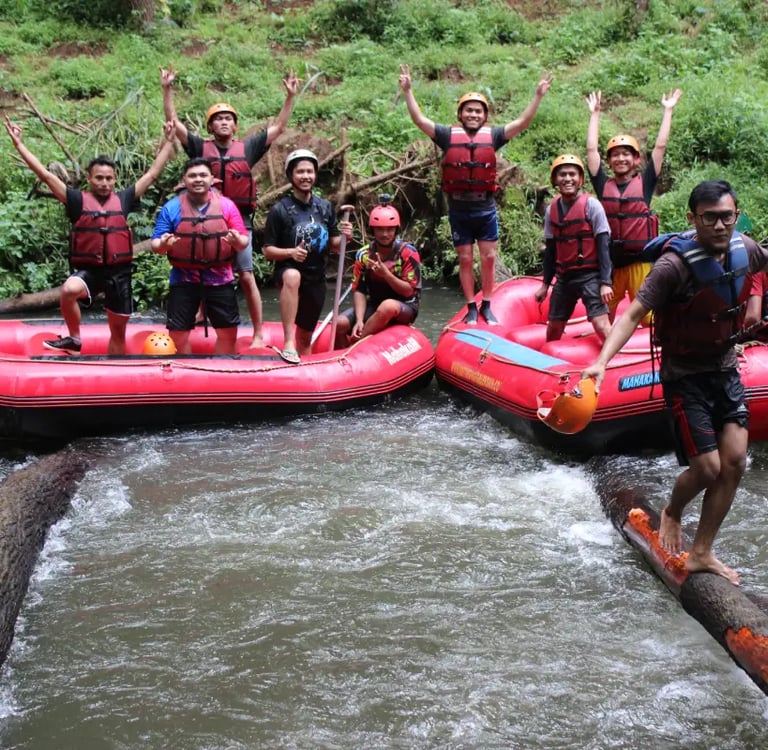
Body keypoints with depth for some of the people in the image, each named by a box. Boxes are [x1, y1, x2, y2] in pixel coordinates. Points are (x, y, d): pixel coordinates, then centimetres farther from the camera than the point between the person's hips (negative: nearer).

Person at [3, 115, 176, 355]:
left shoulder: (123, 200, 6)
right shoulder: (78, 200, 0)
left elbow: (152, 173, 12)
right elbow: (46, 175, -3)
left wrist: (168, 142, 14)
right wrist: (19, 144, -6)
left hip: (118, 271, 3)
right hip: (87, 269, -2)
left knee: (118, 331, 9)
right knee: (68, 291, -35)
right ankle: (74, 339, -12)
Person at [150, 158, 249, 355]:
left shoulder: (226, 205, 1)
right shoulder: (171, 208, -1)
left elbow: (243, 242, 2)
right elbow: (155, 244, 0)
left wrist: (237, 241, -22)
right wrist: (163, 244, -24)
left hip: (219, 279, 1)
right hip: (183, 280, -1)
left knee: (228, 331, 7)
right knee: (178, 333, 2)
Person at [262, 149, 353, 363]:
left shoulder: (325, 207, 5)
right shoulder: (280, 210, -8)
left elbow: (333, 246, 11)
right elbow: (268, 251, -6)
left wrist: (343, 238, -11)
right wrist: (290, 253, -24)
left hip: (316, 279, 5)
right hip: (288, 272, -5)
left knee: (305, 337, 12)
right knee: (293, 276, -40)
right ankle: (288, 343, -40)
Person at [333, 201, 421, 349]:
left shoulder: (408, 253, -11)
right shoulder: (364, 255, -2)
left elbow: (409, 291, -13)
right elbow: (359, 291, -5)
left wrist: (385, 273, -27)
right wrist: (359, 320, -21)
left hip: (404, 308, -4)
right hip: (374, 305, 4)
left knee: (388, 306, -39)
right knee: (339, 324, -20)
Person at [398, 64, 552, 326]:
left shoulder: (493, 136, 2)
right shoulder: (448, 135, 0)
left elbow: (522, 123, -1)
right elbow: (419, 120, -5)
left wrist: (538, 96, -8)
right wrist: (408, 91, -12)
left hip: (486, 209, 1)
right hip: (458, 210, -1)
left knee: (489, 258, 3)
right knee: (465, 259, 6)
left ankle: (487, 306, 16)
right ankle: (471, 308, 16)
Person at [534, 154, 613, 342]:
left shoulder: (591, 205, -9)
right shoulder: (551, 210, 5)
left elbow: (603, 246, -10)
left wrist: (605, 282, -16)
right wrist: (545, 284, 16)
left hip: (590, 275, -5)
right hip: (564, 277, 5)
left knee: (601, 325, -18)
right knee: (553, 329, 12)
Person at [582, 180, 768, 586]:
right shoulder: (674, 265, -24)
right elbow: (634, 313, -28)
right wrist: (602, 360, -39)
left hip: (726, 369, 6)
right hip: (685, 375, -6)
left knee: (734, 462, 0)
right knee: (707, 468, -7)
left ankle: (701, 553, 13)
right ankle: (672, 514, 28)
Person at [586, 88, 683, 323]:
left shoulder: (644, 183, 3)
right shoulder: (604, 186, 6)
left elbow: (660, 147, 3)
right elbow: (591, 150, 8)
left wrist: (668, 110, 6)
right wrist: (595, 113, 14)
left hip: (640, 261, -2)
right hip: (609, 261, 2)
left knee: (648, 316, -2)